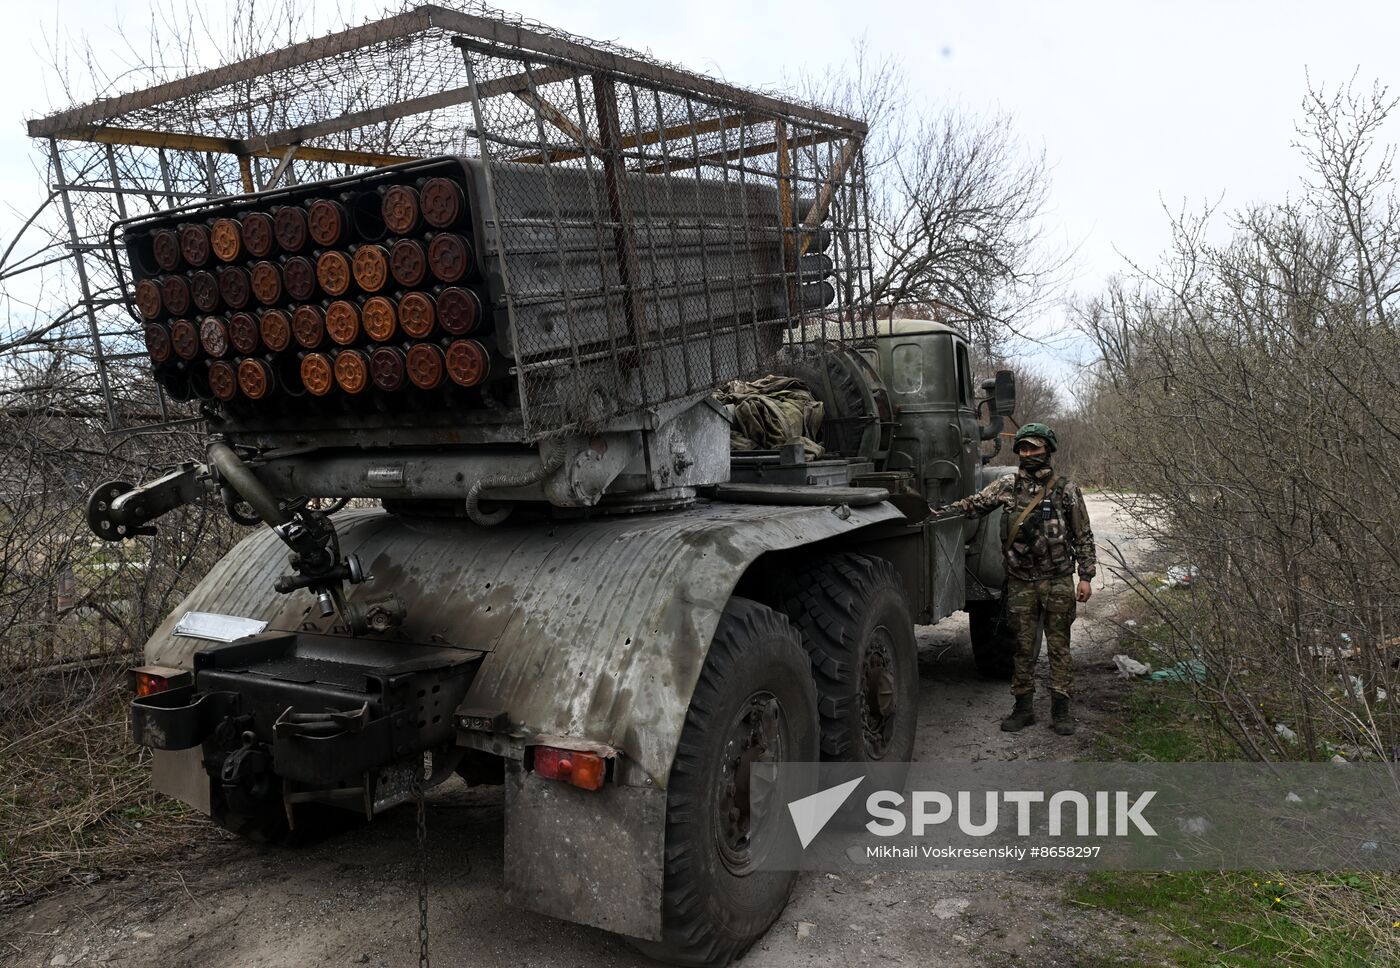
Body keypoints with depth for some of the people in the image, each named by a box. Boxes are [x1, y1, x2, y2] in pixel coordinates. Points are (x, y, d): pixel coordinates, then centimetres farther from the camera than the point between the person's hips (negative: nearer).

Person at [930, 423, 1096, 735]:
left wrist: (1085, 576, -4)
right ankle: (1023, 706, 19)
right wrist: (938, 512, -13)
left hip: (1058, 581, -2)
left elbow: (1083, 536, 0)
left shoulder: (1066, 488, -2)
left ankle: (1060, 708, 14)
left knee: (1059, 645, 5)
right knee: (1024, 646, 9)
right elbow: (973, 505, 0)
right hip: (1020, 583, 2)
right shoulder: (1006, 485, 4)